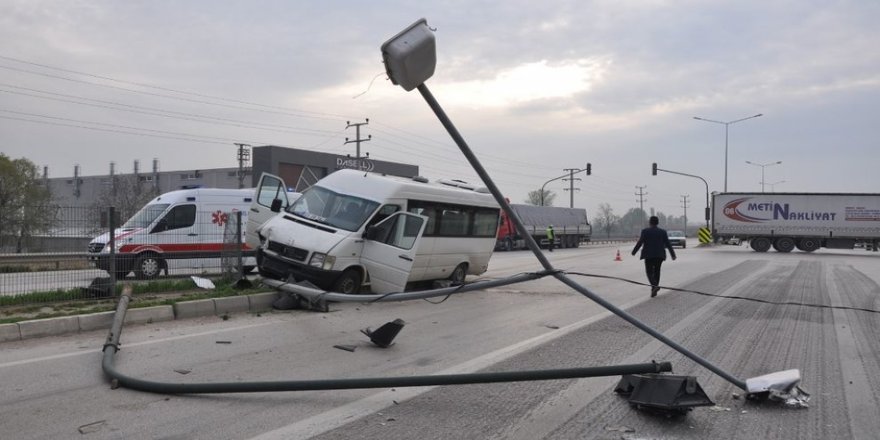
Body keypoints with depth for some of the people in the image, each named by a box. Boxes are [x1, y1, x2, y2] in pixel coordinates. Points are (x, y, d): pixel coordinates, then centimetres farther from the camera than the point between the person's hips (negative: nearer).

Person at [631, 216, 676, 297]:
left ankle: (655, 285, -22)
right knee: (657, 271, 14)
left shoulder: (645, 231, -6)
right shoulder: (663, 232, 2)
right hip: (660, 255, 3)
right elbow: (668, 244, 1)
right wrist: (673, 254, 5)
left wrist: (634, 252, 3)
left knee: (649, 272, 2)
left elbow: (640, 243, -8)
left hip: (649, 255, -3)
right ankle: (654, 290, 14)